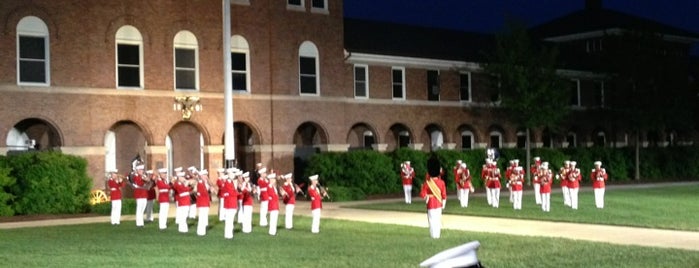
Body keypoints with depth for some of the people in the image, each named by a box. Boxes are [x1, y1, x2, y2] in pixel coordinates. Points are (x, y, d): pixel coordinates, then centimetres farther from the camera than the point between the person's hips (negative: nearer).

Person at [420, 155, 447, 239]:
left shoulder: (427, 183, -15)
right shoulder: (441, 182, -7)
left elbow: (423, 195, -14)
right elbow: (444, 195, -2)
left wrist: (427, 197, 8)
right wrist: (443, 204, 10)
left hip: (431, 204, -3)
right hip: (438, 204, 3)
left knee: (432, 219, 3)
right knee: (438, 219, 13)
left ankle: (433, 235, 2)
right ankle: (438, 234, 19)